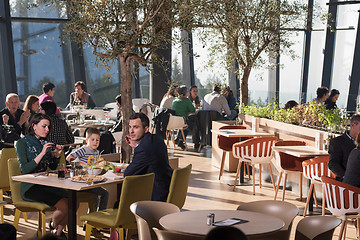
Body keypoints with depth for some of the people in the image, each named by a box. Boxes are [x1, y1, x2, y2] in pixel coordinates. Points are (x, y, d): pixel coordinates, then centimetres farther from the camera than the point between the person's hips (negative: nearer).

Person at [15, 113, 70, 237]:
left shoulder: (45, 142, 14)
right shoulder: (22, 143, -5)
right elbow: (25, 169, -16)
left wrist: (57, 155, 1)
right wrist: (42, 153, -20)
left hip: (46, 184, 7)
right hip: (30, 186, -7)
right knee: (64, 204, -25)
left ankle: (58, 231, 4)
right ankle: (54, 225, 7)